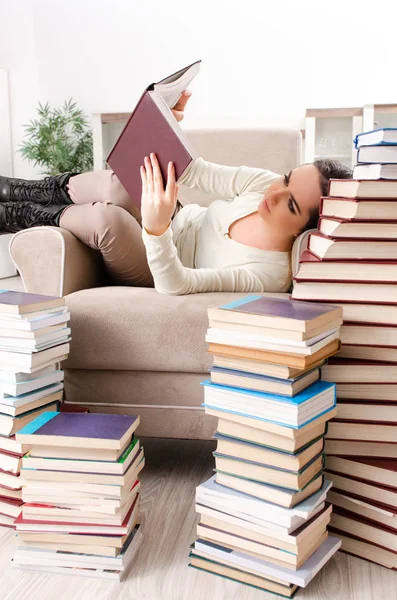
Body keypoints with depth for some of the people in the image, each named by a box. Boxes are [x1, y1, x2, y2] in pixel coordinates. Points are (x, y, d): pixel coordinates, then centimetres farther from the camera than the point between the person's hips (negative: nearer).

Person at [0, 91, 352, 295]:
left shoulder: (270, 276, -33)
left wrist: (155, 228, -56)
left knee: (108, 218, -36)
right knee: (118, 188, -29)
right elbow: (191, 171, -10)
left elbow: (173, 284, -39)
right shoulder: (268, 184, -17)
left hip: (163, 270, -5)